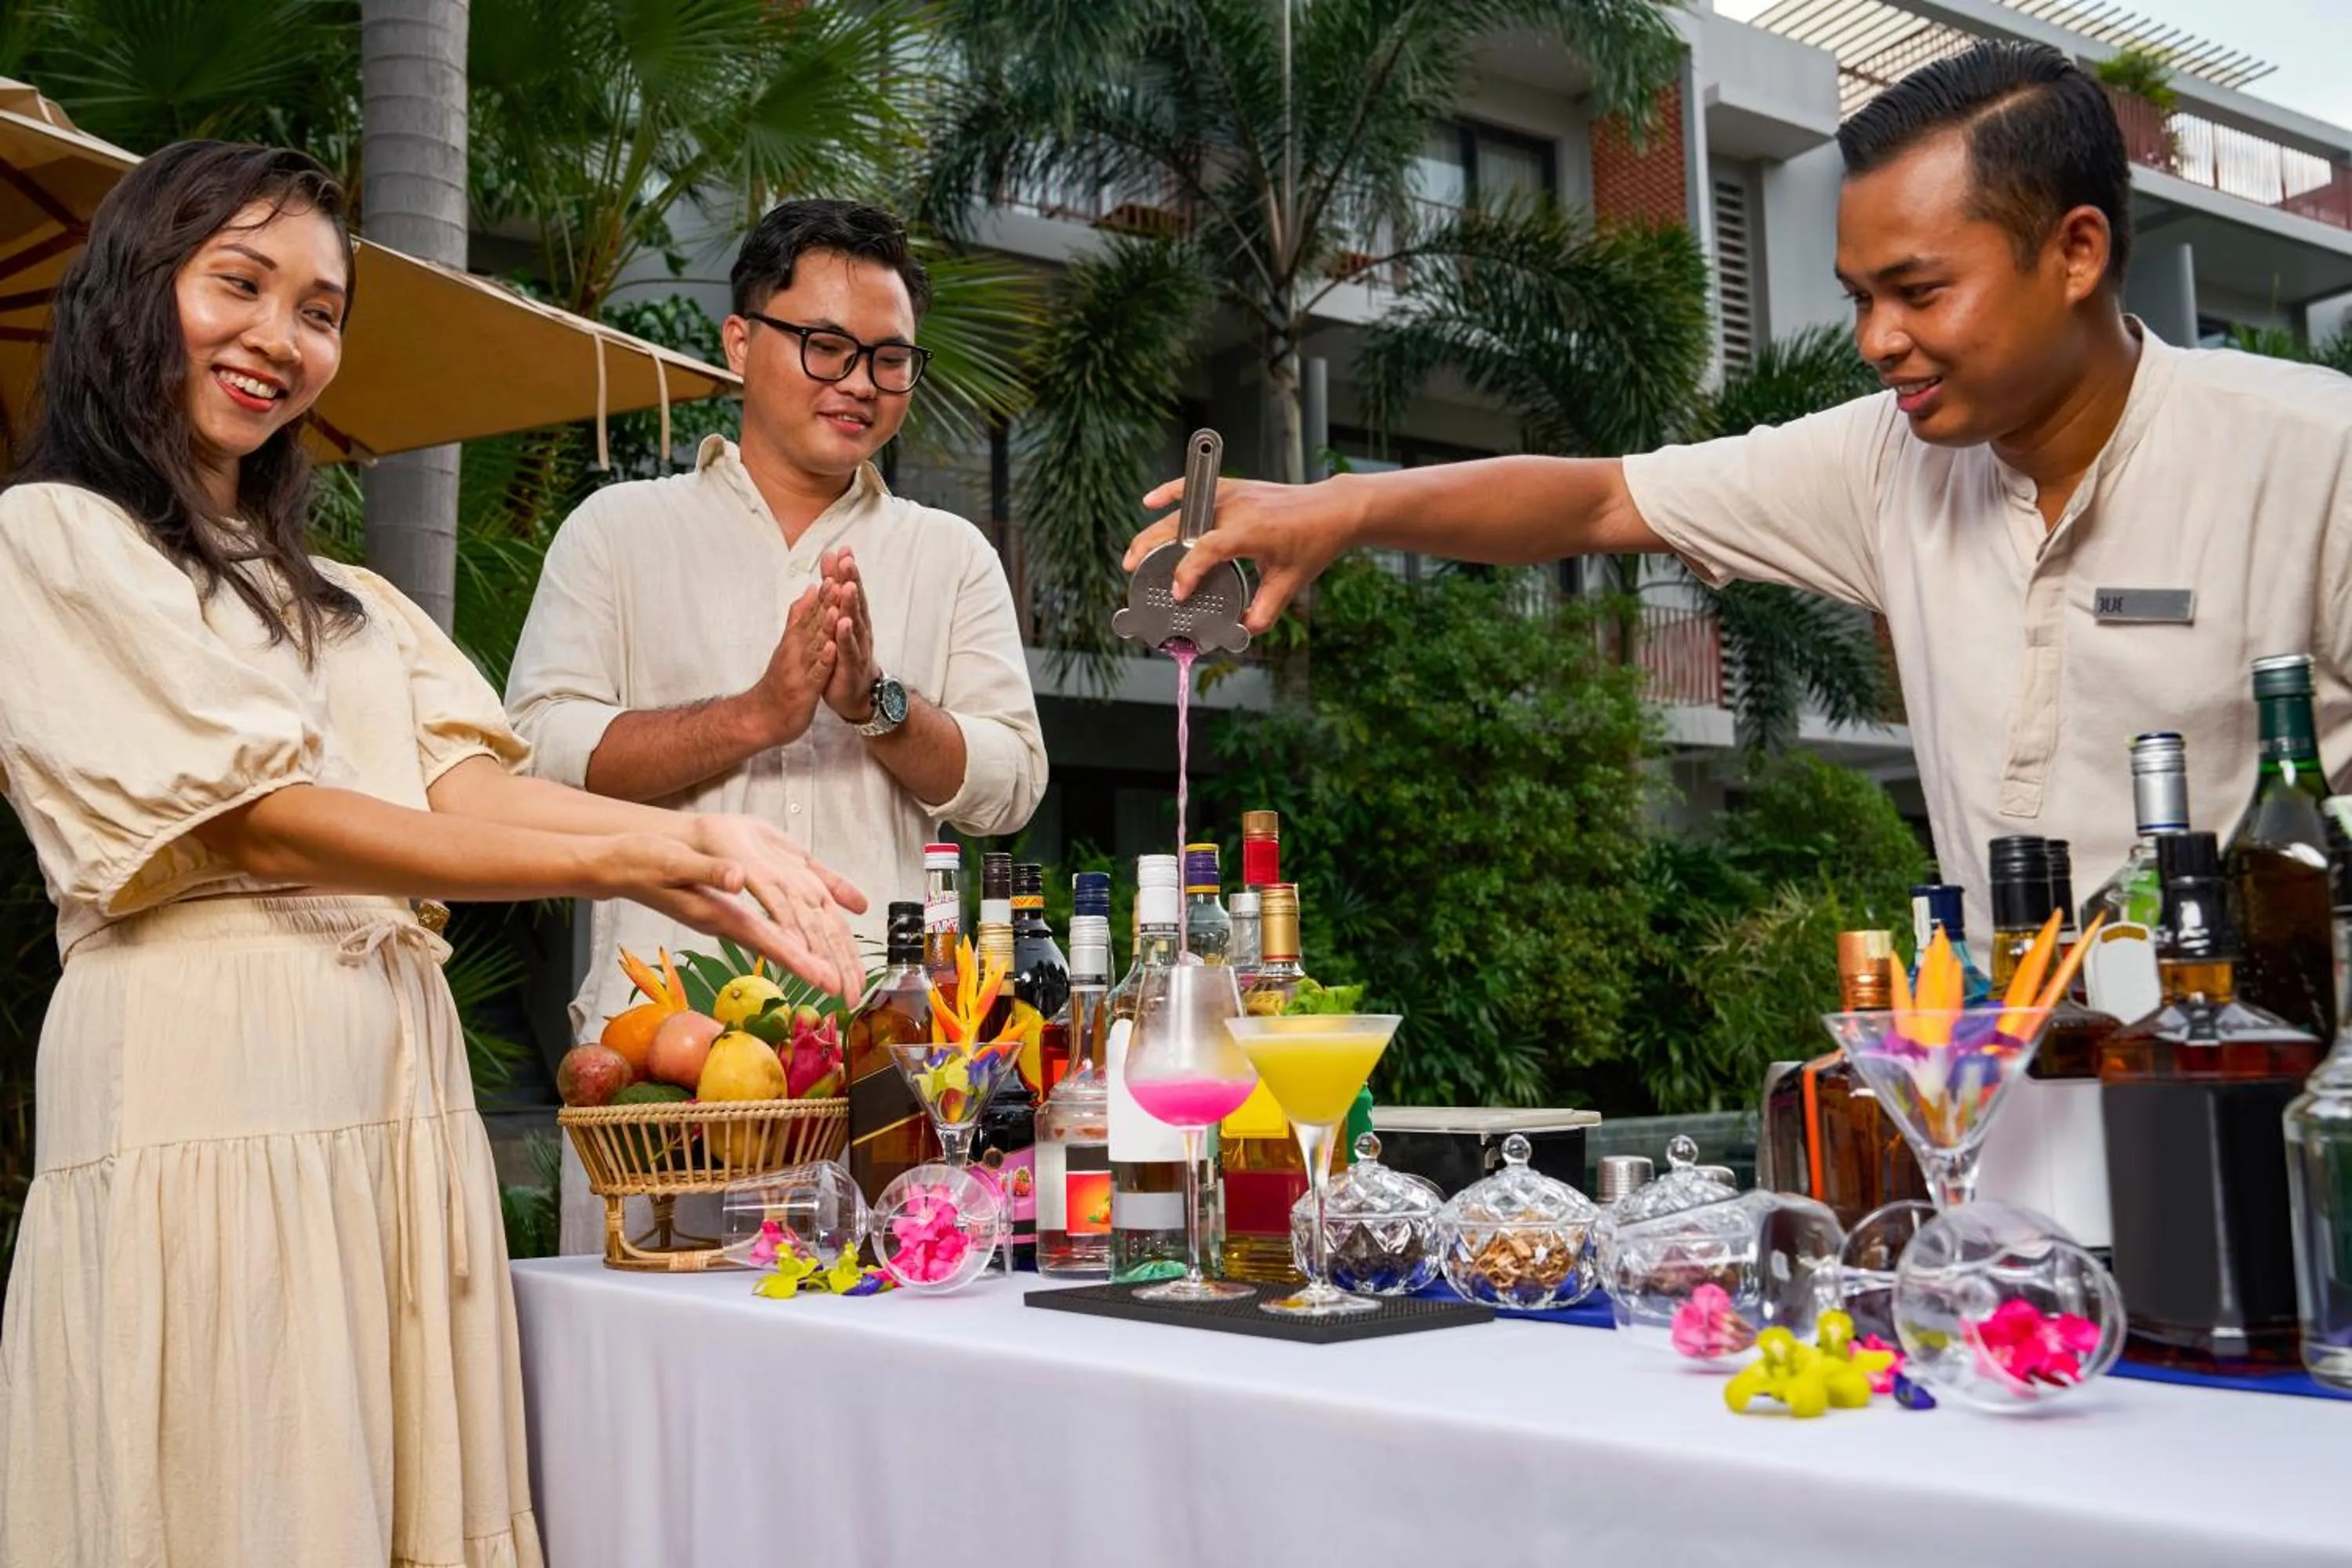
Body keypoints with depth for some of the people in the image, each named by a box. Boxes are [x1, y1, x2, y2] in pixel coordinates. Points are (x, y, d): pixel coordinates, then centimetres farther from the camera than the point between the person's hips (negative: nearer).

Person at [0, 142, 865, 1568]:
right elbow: (262, 824, -9)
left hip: (397, 1089, 6)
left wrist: (703, 837, -14)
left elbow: (467, 786, 5)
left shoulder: (342, 599, 22)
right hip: (203, 1076, -6)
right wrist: (618, 867, -15)